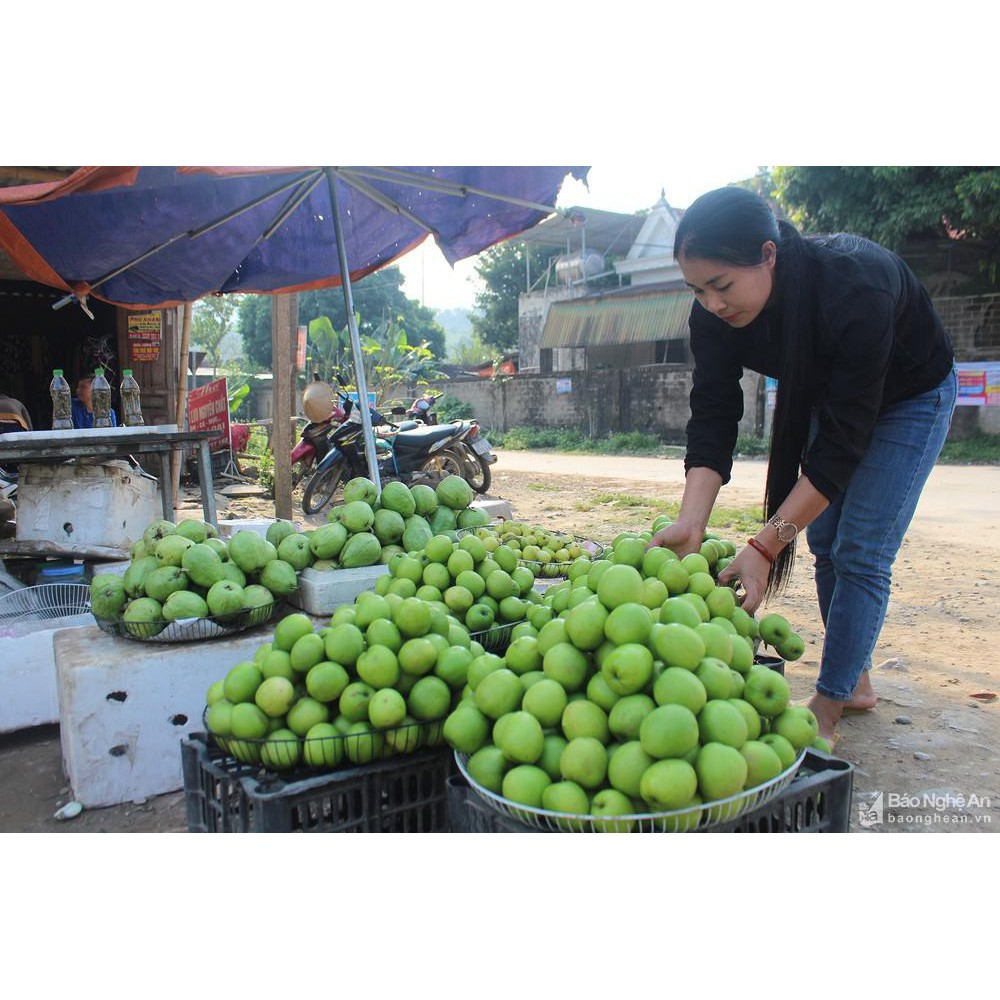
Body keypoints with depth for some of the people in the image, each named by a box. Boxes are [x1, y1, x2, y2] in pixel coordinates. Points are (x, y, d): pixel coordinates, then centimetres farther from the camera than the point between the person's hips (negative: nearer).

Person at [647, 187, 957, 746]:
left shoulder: (854, 288, -42)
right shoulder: (714, 314, -25)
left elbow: (842, 441, -40)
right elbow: (712, 417, -26)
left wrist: (765, 546, -43)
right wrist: (691, 522, -40)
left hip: (909, 398, -5)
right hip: (830, 395, 6)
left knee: (859, 553, -10)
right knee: (826, 545, 6)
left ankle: (826, 712, 1)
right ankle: (856, 683, 24)